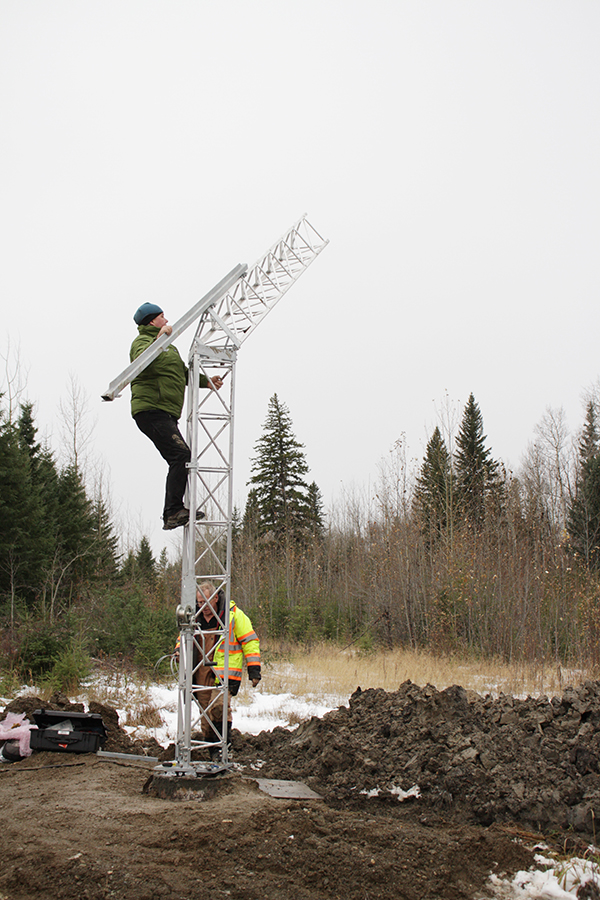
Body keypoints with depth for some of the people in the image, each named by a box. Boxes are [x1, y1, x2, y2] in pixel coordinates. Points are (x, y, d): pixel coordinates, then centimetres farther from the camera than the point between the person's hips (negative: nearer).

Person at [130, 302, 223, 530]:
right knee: (181, 454, -20)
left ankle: (174, 514, 7)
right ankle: (173, 512, -22)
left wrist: (205, 381, 20)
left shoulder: (168, 347, 29)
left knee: (180, 461, 5)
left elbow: (184, 373, 32)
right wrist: (159, 339, -34)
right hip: (152, 411, -10)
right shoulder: (142, 342, -3)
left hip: (166, 414, 10)